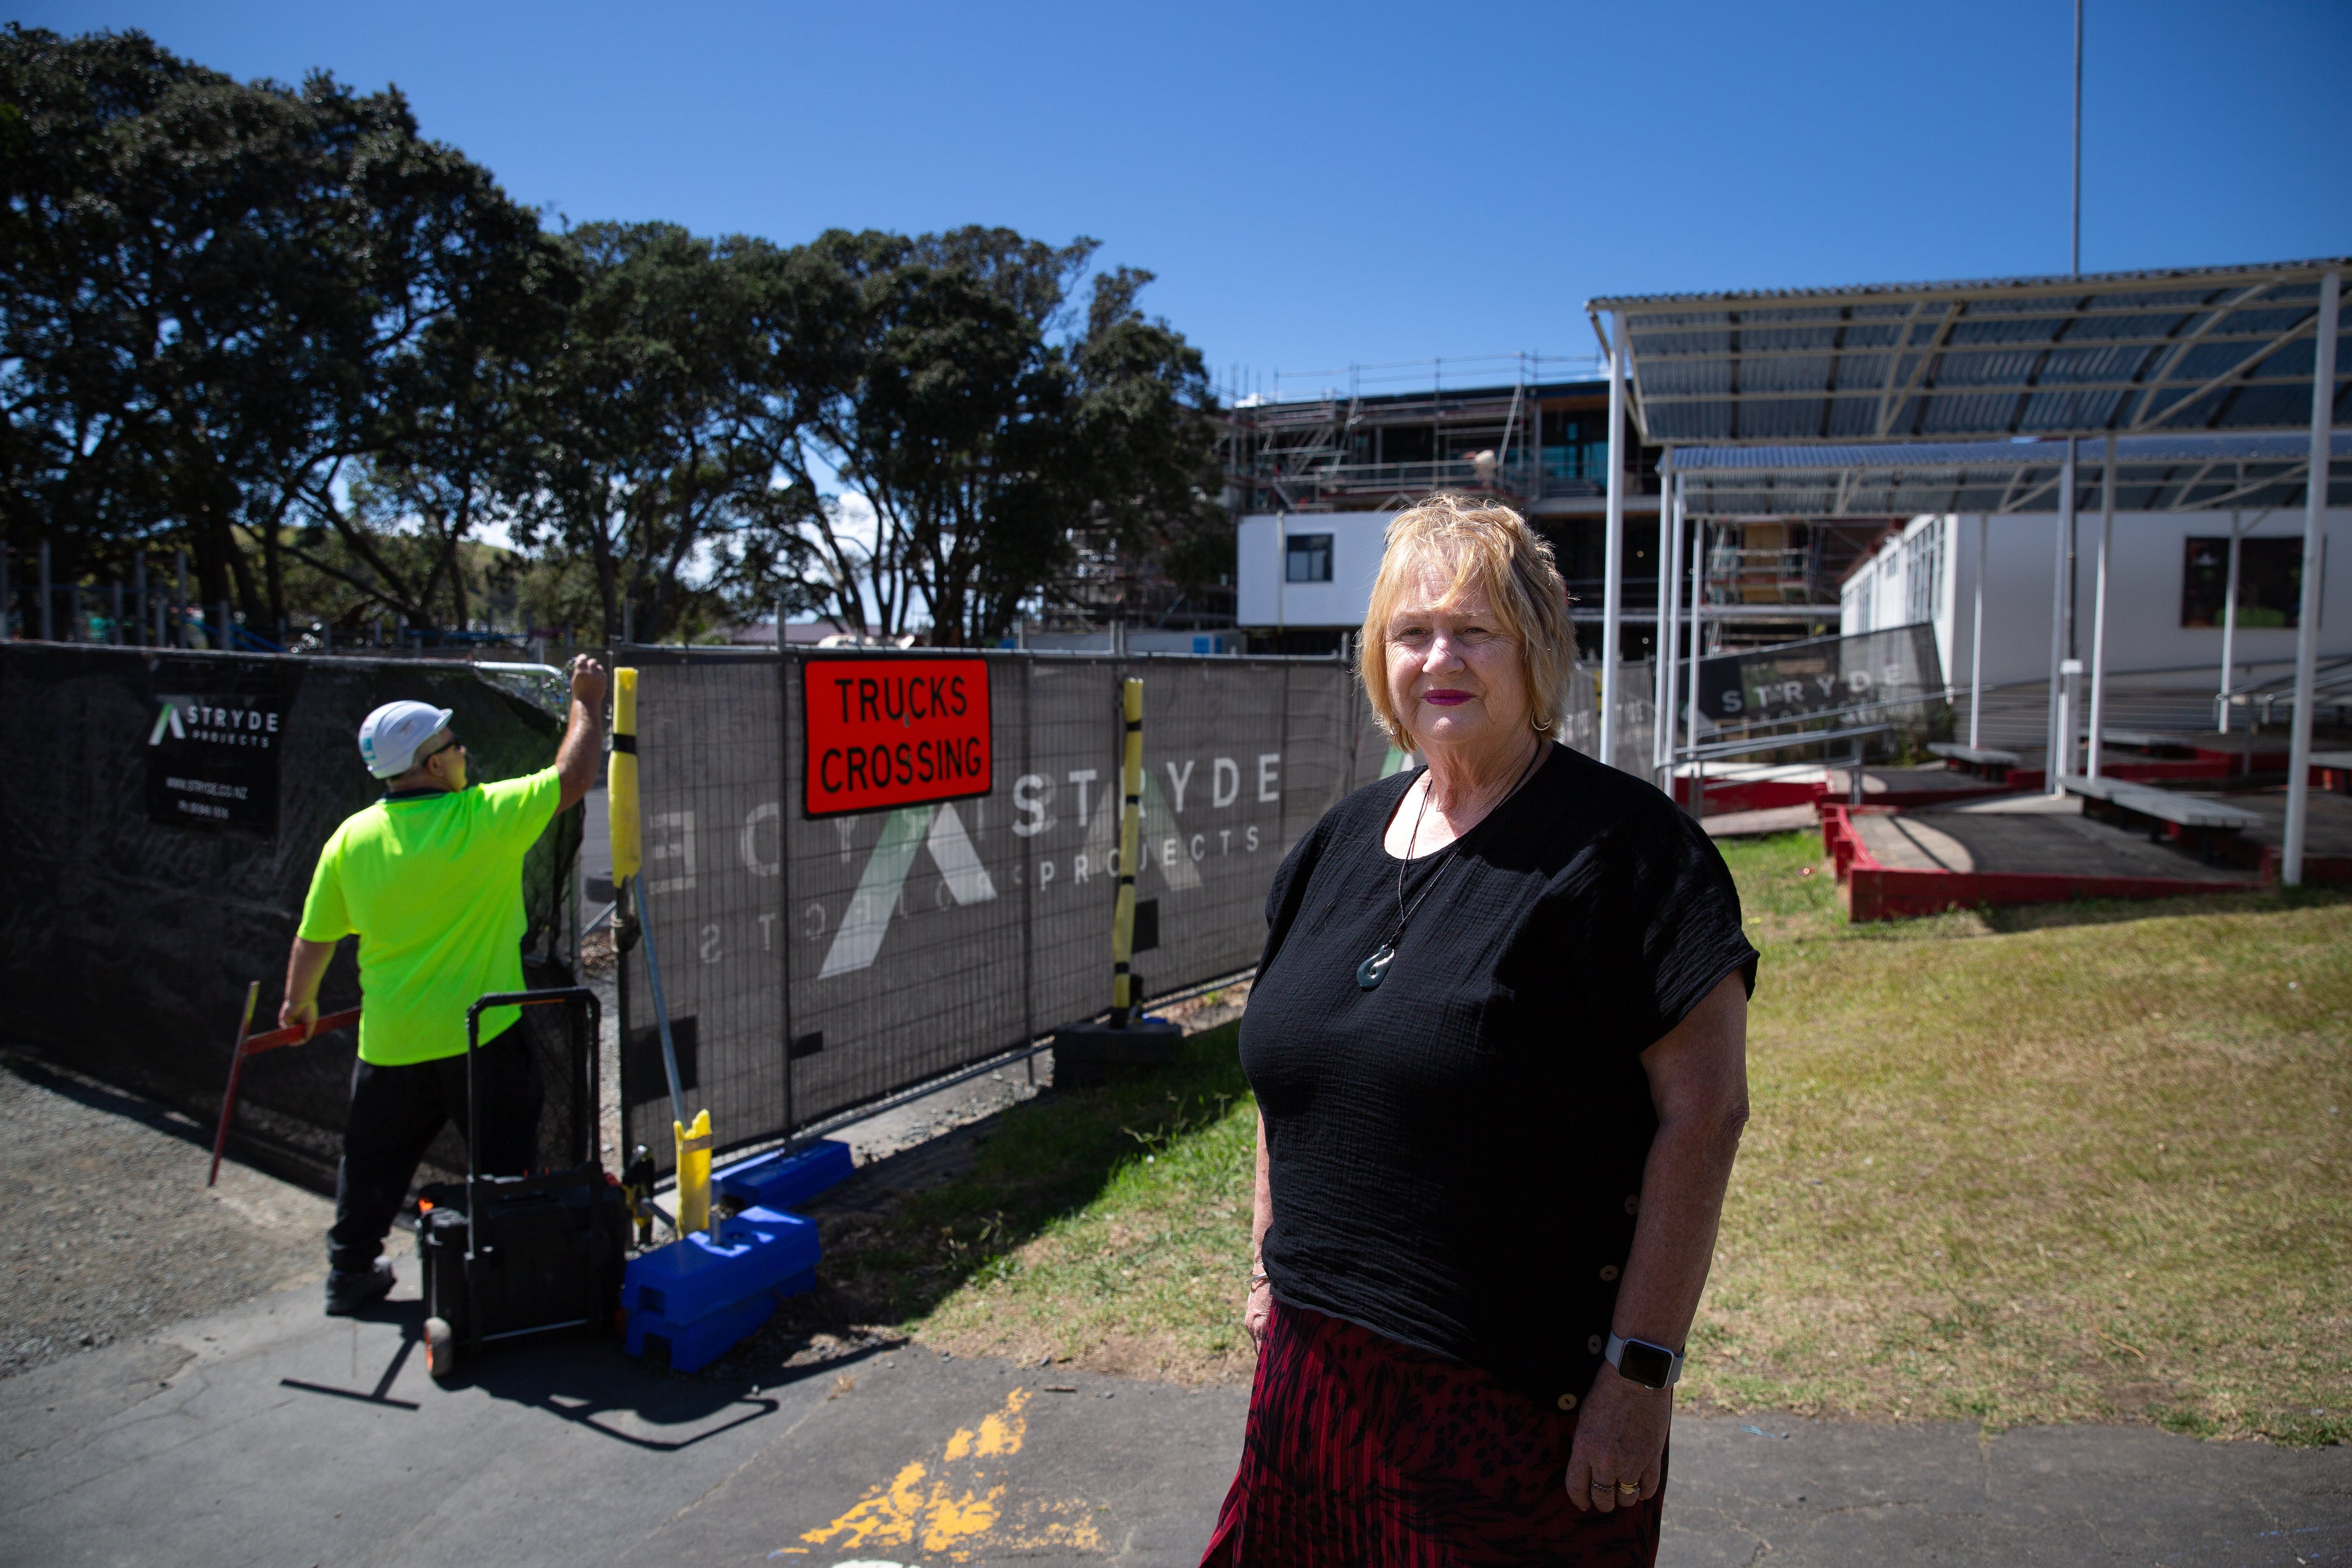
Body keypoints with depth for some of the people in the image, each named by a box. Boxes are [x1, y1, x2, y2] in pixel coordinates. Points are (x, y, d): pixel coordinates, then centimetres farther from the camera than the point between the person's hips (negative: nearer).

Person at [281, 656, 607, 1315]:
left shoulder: (351, 838, -2)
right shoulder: (486, 818, -17)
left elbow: (314, 938, 6)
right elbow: (572, 778, -11)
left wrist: (299, 1002, 23)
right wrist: (587, 701, 1)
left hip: (390, 1044, 5)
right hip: (482, 1038, -5)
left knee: (372, 1161, 22)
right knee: (504, 1164, 10)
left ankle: (351, 1273, 36)